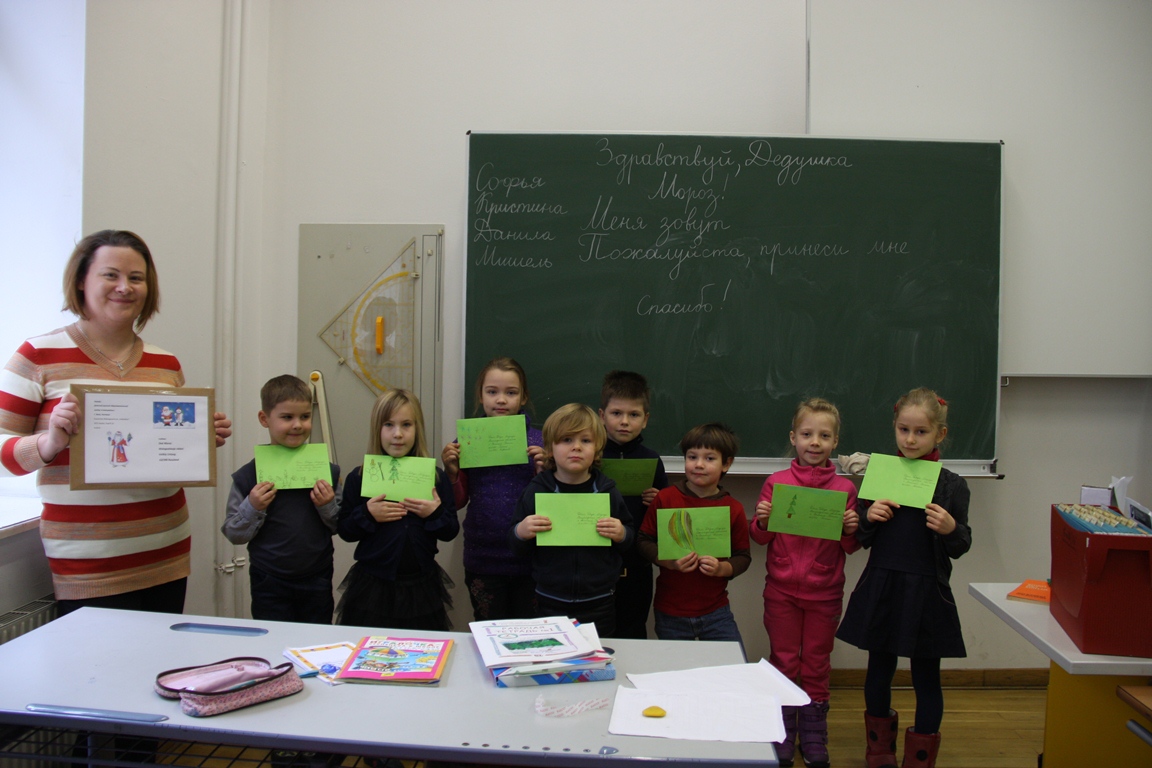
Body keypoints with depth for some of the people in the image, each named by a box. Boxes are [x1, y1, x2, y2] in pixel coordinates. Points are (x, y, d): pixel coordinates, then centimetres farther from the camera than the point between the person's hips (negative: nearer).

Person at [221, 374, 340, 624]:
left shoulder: (326, 471, 0)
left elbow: (341, 527, 5)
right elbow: (233, 534, -2)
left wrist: (328, 507, -13)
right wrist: (252, 508, -18)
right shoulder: (248, 476, -5)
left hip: (317, 582, 2)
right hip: (270, 585, -1)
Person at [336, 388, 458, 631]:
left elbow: (451, 532, 3)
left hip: (421, 587, 1)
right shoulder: (359, 478, -2)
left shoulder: (435, 476, 0)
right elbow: (344, 530, 1)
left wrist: (436, 513, -15)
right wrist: (367, 515, -16)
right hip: (372, 586, -1)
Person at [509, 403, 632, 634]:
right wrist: (520, 532, -19)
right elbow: (515, 545, 2)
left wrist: (621, 535, -14)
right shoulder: (536, 491, -3)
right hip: (550, 604, 0)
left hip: (599, 605, 1)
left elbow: (629, 543, 7)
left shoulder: (608, 491, -1)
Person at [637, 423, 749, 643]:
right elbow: (644, 541, -1)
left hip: (715, 611, 1)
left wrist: (722, 568, -16)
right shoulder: (665, 498, -4)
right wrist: (668, 561, -17)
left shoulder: (733, 508, -1)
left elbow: (743, 556, 3)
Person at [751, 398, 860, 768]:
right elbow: (760, 538, 2)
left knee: (817, 667, 13)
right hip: (781, 590, 0)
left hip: (825, 592, 0)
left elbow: (850, 548, 4)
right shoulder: (776, 483, -3)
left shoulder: (844, 488, -2)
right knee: (783, 664, 11)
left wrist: (851, 529, -16)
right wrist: (762, 520, -18)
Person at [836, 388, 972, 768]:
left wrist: (951, 530, -19)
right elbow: (861, 540, 7)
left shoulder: (951, 485, -3)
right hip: (881, 587, 2)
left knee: (926, 678, 10)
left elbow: (959, 548, 2)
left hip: (927, 593, -2)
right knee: (878, 672, 14)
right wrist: (869, 517, -13)